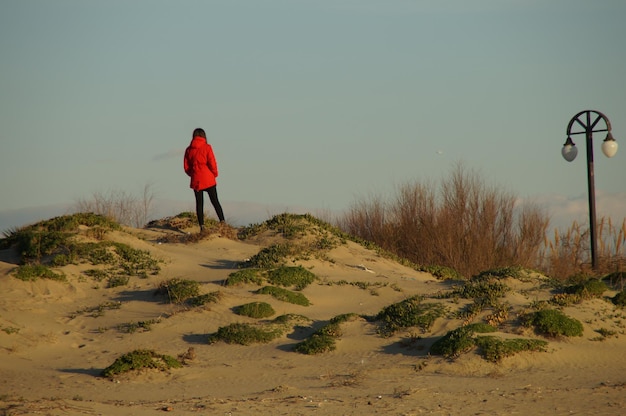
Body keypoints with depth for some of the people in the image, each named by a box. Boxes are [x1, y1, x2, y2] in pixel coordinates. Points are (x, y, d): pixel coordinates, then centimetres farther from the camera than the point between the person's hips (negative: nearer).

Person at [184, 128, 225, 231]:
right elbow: (212, 163, -9)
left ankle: (202, 226, 2)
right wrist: (214, 174, 8)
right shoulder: (207, 147, -6)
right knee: (215, 201, 4)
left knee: (199, 203, 7)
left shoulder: (189, 150, 4)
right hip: (208, 179, -2)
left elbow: (186, 167, 5)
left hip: (196, 180, 2)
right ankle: (222, 222, -4)